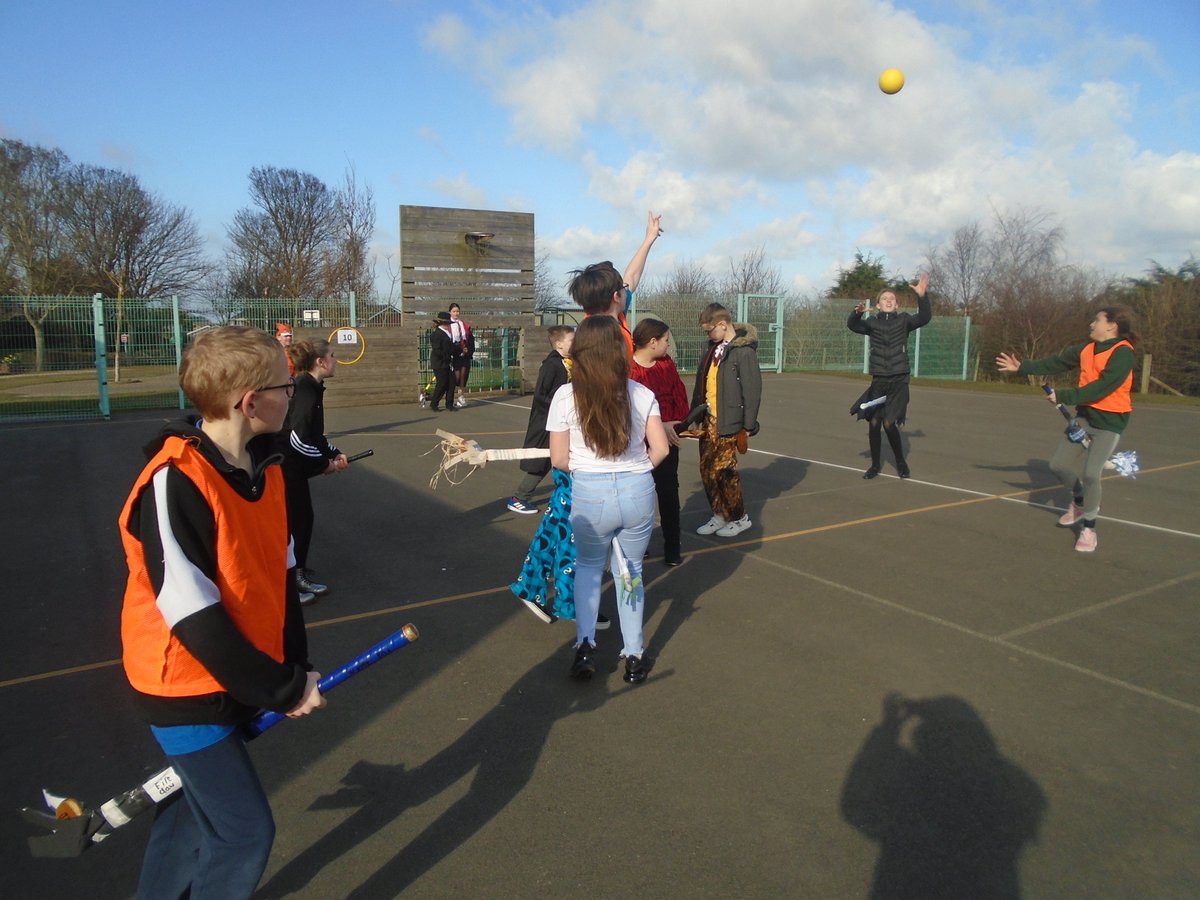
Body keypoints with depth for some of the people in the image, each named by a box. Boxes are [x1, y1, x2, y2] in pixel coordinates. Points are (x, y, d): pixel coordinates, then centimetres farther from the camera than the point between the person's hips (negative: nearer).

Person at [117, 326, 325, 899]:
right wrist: (282, 691, -18)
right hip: (185, 688, -8)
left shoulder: (265, 470, -1)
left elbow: (280, 575, 6)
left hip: (237, 678, 8)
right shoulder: (174, 483, -26)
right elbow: (194, 618, -27)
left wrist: (295, 672, 1)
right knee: (244, 832, -1)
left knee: (198, 803, 24)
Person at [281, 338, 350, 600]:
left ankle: (299, 575, 29)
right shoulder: (304, 392, -22)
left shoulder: (312, 389, 9)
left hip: (295, 467, 10)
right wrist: (325, 464, -14)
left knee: (304, 519, 16)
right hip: (285, 468, -10)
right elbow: (300, 438, -26)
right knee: (292, 522, 0)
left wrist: (334, 453, 5)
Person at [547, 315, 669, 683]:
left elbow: (559, 460, -4)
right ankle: (633, 657, 25)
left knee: (588, 566, 24)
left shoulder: (565, 395, -6)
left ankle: (585, 644, 11)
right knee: (630, 571, 20)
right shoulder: (641, 393, -1)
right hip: (639, 490, 2)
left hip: (589, 494, -1)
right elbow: (660, 449, 1)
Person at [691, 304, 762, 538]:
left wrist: (749, 425, -12)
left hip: (727, 422, -7)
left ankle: (739, 517, 16)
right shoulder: (715, 347, 10)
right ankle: (719, 515, 23)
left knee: (723, 470, -1)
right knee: (707, 470, 9)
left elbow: (752, 389, -14)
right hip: (708, 419, 7)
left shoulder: (744, 351, -14)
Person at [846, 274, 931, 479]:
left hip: (898, 381, -2)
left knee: (889, 424, -8)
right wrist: (858, 312, -32)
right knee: (873, 423, 2)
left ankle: (901, 464, 14)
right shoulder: (872, 322, 5)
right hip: (878, 381, 2)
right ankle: (875, 466, 19)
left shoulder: (903, 320, 2)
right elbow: (852, 325, -11)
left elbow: (924, 318, -14)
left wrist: (922, 296, -30)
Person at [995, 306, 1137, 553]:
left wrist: (1063, 396, -27)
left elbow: (1101, 387, -26)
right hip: (1084, 415, 7)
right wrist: (1022, 367, 5)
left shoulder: (1123, 353, -18)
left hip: (1110, 421, -7)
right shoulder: (1087, 348, 3)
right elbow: (1056, 363, 9)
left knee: (1090, 474, -15)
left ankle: (1089, 529, 4)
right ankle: (1080, 502, 37)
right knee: (1058, 464, 8)